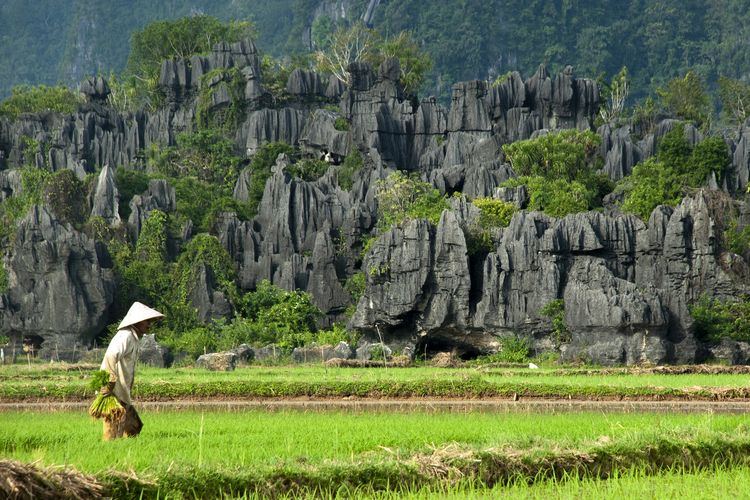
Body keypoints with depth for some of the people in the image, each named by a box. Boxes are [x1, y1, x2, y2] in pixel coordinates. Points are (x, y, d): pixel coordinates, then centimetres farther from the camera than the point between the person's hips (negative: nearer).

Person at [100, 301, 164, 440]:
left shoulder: (134, 338, 17)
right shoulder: (125, 336, -15)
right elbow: (111, 356, -33)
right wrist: (111, 382, -31)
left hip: (122, 395, 10)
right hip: (113, 394, -10)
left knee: (134, 427, 15)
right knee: (114, 434, -7)